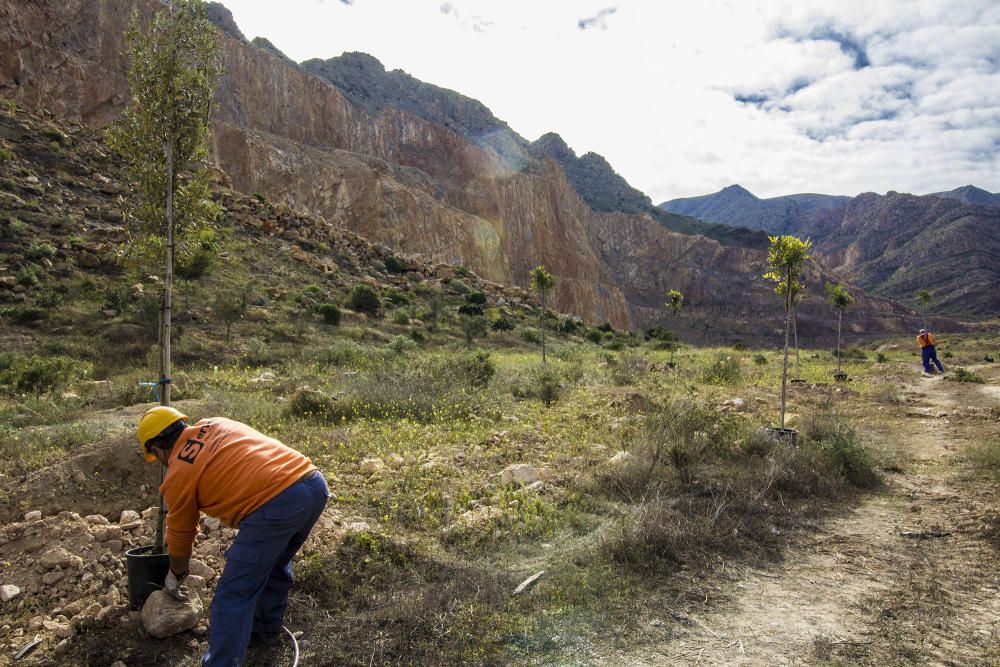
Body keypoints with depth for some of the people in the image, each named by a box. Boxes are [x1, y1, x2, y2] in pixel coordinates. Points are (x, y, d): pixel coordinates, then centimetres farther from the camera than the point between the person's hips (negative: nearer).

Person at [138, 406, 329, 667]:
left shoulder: (178, 475, 9)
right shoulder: (215, 424, 23)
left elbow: (180, 536, 21)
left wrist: (176, 574, 40)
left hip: (275, 505, -8)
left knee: (234, 594, 4)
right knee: (276, 561, 31)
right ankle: (268, 629, 50)